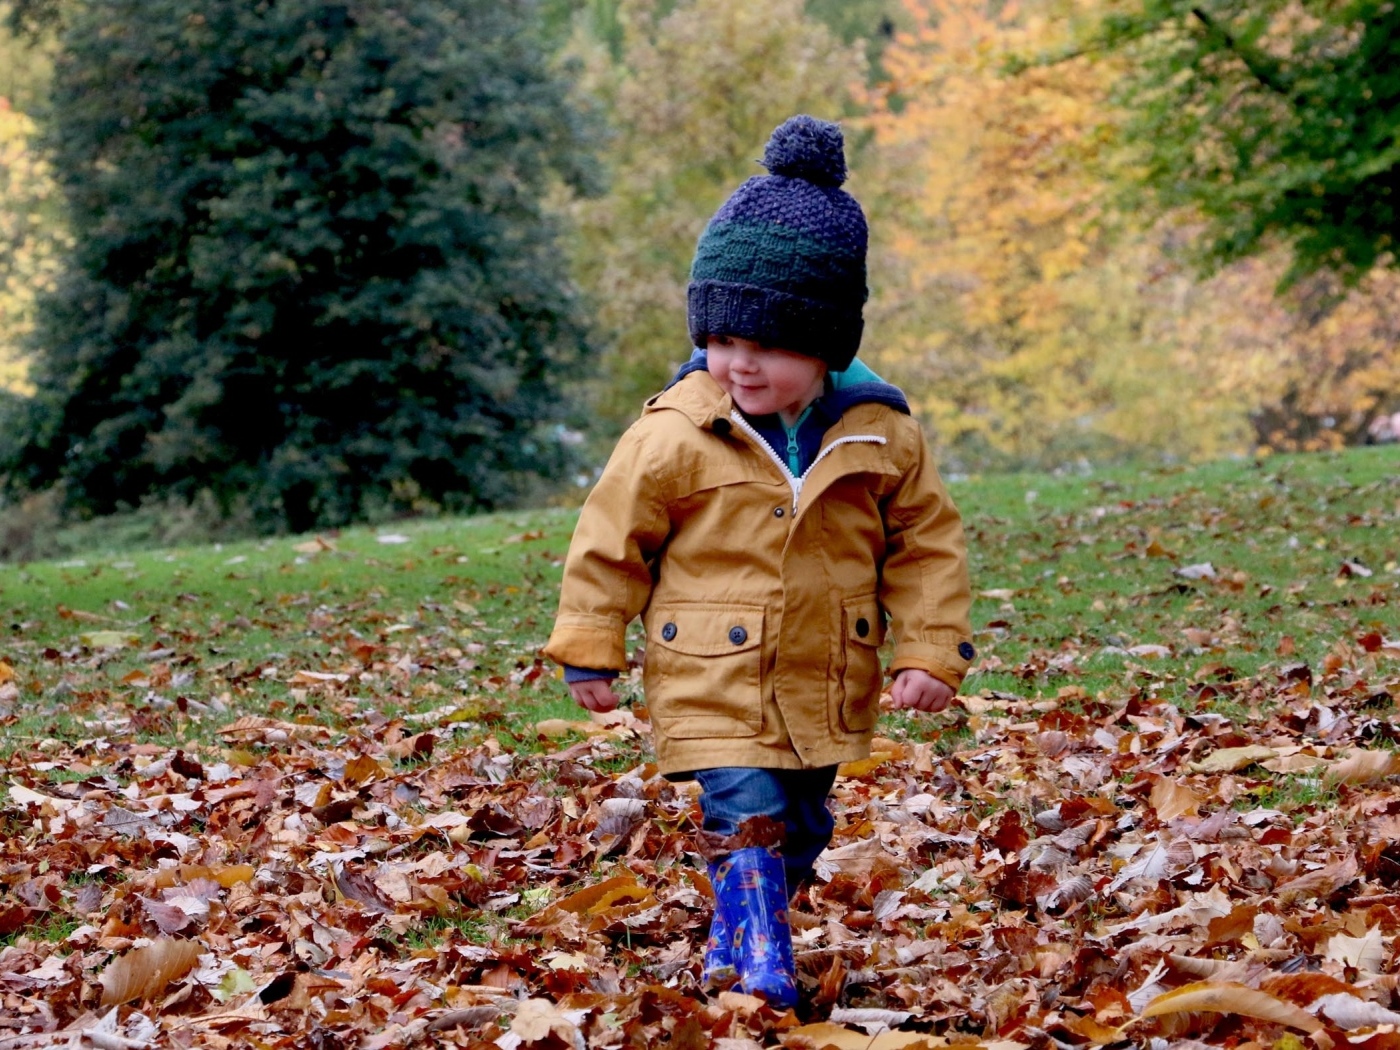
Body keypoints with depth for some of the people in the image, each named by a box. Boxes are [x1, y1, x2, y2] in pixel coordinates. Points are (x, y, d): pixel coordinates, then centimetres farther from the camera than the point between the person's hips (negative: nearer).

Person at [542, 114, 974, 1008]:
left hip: (826, 686, 4)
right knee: (747, 824, -14)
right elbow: (612, 538, -3)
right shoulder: (675, 435, -13)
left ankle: (731, 946, 34)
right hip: (715, 685, -4)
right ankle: (759, 966, -6)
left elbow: (927, 543, 2)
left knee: (800, 829, 16)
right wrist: (590, 650, -1)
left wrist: (932, 653, -4)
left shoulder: (881, 432, -7)